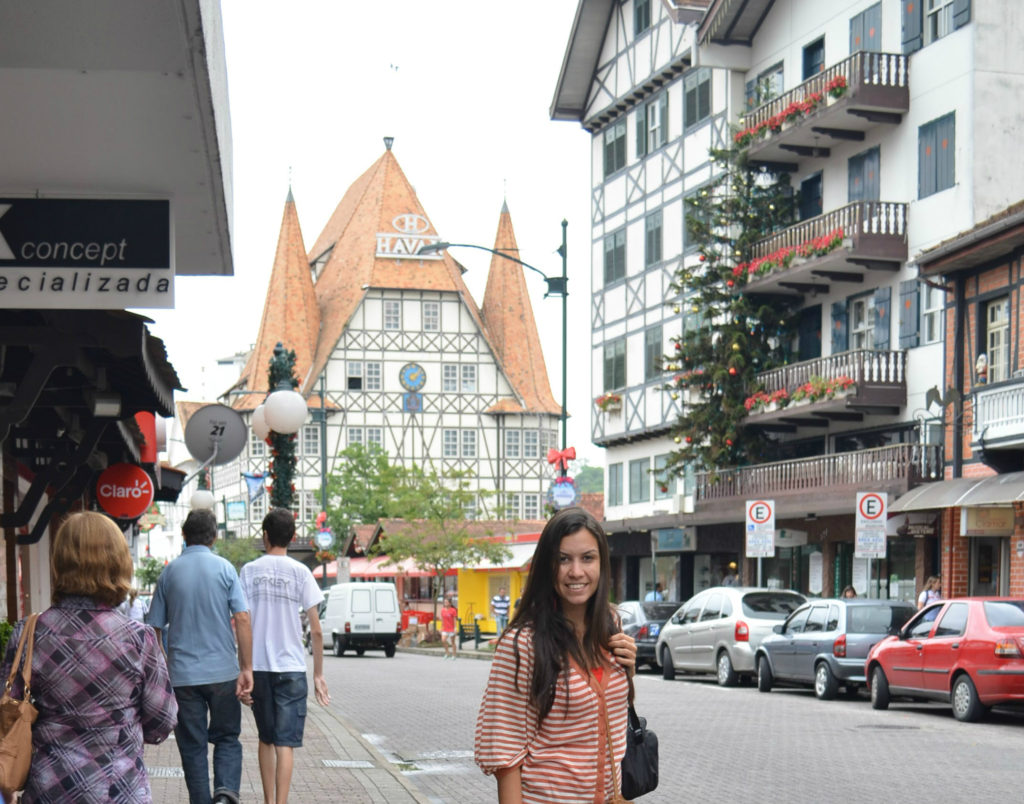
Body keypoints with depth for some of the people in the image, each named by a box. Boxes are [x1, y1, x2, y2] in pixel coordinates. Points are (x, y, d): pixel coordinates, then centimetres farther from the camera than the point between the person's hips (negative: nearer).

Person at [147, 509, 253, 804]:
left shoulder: (169, 572, 3)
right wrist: (246, 668, -5)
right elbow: (242, 618, -9)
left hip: (183, 675, 1)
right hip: (222, 671, -1)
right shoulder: (223, 568, -2)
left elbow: (154, 627, 6)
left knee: (192, 746, 8)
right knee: (227, 738, 10)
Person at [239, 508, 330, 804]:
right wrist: (318, 674, 5)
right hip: (291, 668, -2)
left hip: (258, 667, 2)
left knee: (266, 739, 16)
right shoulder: (300, 572, -2)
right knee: (285, 743, -3)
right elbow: (316, 631, -4)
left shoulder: (249, 571, 2)